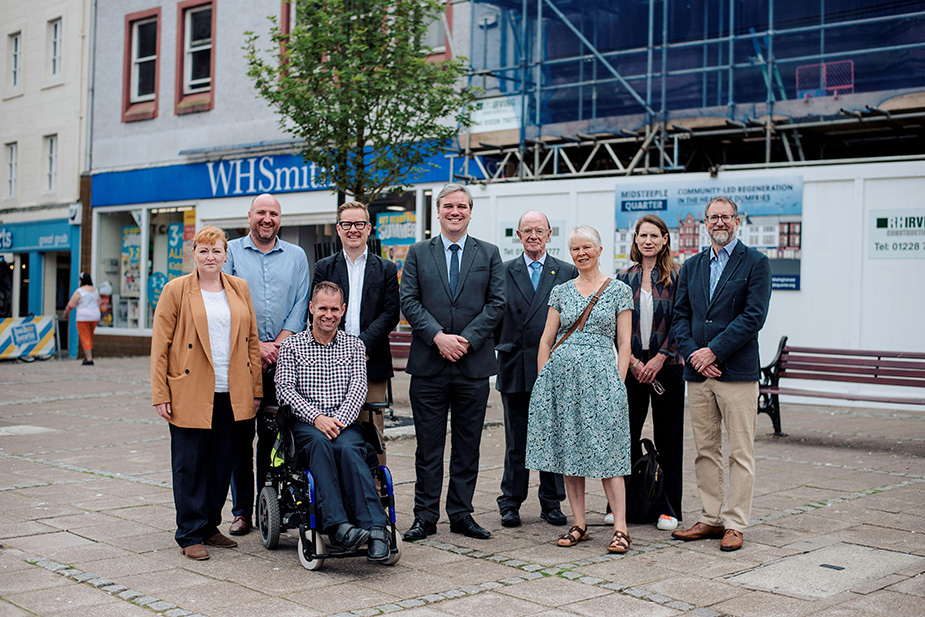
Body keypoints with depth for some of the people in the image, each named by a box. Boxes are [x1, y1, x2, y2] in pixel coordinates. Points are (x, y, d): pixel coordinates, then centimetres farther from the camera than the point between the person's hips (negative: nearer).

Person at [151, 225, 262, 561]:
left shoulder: (239, 288, 11)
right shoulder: (176, 290, 0)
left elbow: (252, 340, 13)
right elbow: (160, 344, -2)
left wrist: (255, 388, 8)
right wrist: (160, 394, -7)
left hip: (231, 394, 4)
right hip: (189, 392, -4)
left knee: (222, 463, 10)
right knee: (189, 465, 1)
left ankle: (210, 526, 24)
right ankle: (190, 535, 10)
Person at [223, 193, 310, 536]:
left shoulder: (296, 256, 12)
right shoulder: (231, 252, 7)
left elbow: (300, 306, 5)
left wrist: (277, 346, -8)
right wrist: (255, 345, -10)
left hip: (281, 360, 1)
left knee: (273, 436, 3)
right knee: (240, 435, 1)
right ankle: (242, 510, 8)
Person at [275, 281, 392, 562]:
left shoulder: (354, 346, 16)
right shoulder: (291, 345, 13)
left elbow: (358, 387, 3)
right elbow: (284, 389, 1)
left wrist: (339, 420, -16)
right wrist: (316, 417, -15)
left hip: (344, 422, 1)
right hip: (306, 424, 0)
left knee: (348, 447, -34)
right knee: (320, 443, -36)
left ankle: (374, 527, -43)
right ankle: (337, 524, -46)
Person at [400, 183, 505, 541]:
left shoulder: (489, 254, 9)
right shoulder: (418, 253, 8)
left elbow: (496, 303, 1)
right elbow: (409, 301, 0)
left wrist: (466, 339, -11)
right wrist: (438, 336, -14)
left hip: (473, 365, 1)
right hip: (428, 365, -1)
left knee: (468, 446, 8)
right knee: (428, 446, 4)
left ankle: (461, 514, 18)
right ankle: (425, 517, 13)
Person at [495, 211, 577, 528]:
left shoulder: (567, 272, 8)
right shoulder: (504, 272, 7)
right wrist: (500, 349, -3)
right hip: (516, 368, 0)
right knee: (516, 440, 6)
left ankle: (552, 503, 18)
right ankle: (510, 502, 15)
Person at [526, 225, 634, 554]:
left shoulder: (619, 290, 4)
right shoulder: (560, 291, 11)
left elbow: (624, 344, 2)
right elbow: (546, 341, 12)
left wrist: (618, 384, -5)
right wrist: (542, 381, 4)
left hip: (600, 376, -3)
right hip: (561, 375, 4)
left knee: (605, 452, -6)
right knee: (568, 450, 5)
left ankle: (620, 529, -1)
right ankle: (579, 524, 14)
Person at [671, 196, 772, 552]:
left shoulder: (755, 263, 0)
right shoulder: (691, 267, 15)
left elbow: (753, 316, -10)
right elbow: (680, 317, 11)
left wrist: (713, 351, -14)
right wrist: (693, 354, -6)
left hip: (737, 373, -5)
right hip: (698, 374, 5)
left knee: (740, 453, 0)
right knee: (705, 451, 10)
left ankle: (735, 525, 7)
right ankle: (711, 519, 19)